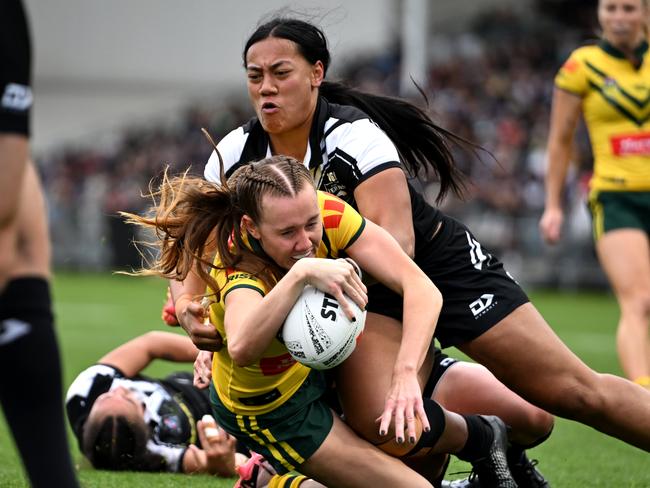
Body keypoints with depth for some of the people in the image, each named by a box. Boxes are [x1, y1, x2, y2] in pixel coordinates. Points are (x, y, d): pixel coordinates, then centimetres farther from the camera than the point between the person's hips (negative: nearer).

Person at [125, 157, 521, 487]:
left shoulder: (325, 214, -27)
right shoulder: (238, 269, -39)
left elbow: (421, 289, -33)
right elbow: (242, 348, -61)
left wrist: (406, 374, -46)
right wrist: (300, 272, -66)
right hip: (270, 408, -6)